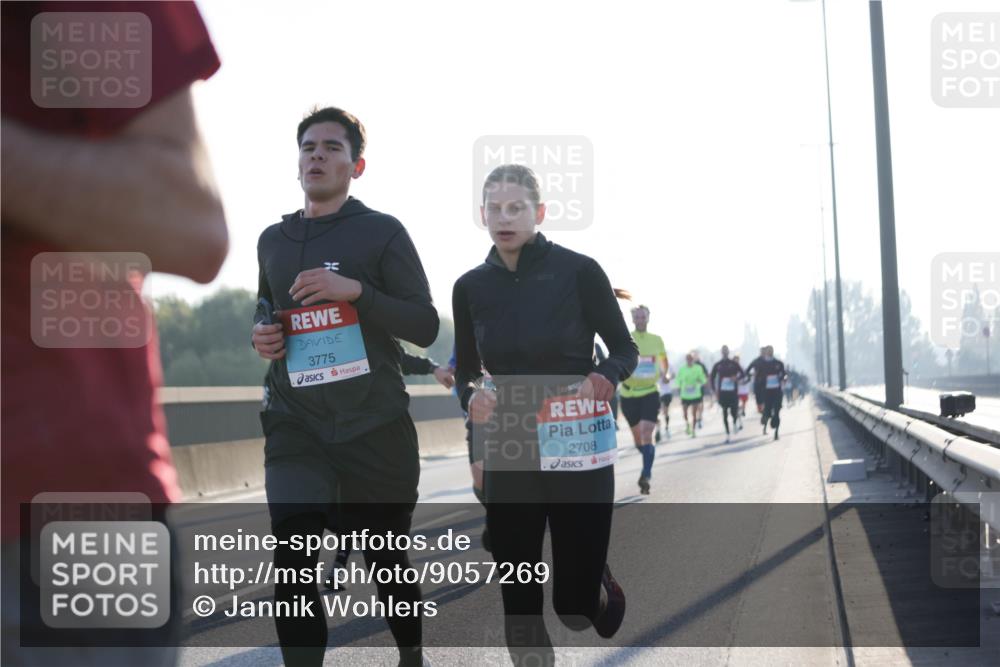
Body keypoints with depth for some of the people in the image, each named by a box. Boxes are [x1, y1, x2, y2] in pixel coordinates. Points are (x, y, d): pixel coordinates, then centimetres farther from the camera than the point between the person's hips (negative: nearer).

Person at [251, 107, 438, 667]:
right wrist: (262, 332, 5)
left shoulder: (382, 232, -2)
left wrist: (355, 290, -21)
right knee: (292, 565, -15)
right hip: (295, 426, 3)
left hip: (377, 428, -3)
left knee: (388, 563, 12)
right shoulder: (272, 240, 13)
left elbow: (426, 326, -7)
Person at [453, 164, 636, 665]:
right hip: (509, 454, 3)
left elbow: (626, 351, 0)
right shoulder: (471, 287, 2)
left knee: (576, 604, 1)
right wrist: (471, 397, -12)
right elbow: (464, 372, 10)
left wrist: (604, 377, -21)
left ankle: (600, 586, 38)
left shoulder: (579, 271, -7)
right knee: (518, 600, 2)